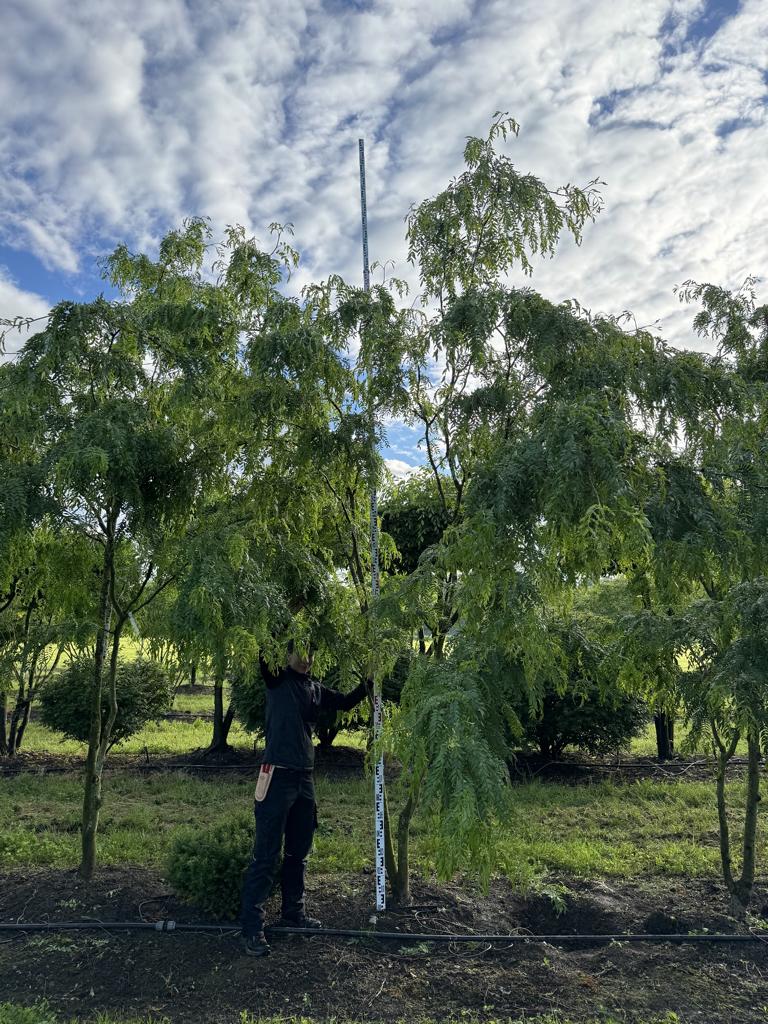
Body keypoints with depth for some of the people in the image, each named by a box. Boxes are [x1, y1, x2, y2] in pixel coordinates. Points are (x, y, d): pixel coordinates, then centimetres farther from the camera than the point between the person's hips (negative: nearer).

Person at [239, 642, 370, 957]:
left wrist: (369, 682, 11)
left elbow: (347, 701, 22)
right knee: (266, 855, -3)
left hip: (305, 778, 6)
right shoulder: (277, 680, -4)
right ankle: (252, 927, 5)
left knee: (298, 853, 16)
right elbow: (262, 657, -21)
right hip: (278, 775, -6)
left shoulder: (316, 690, 12)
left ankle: (293, 912, 30)